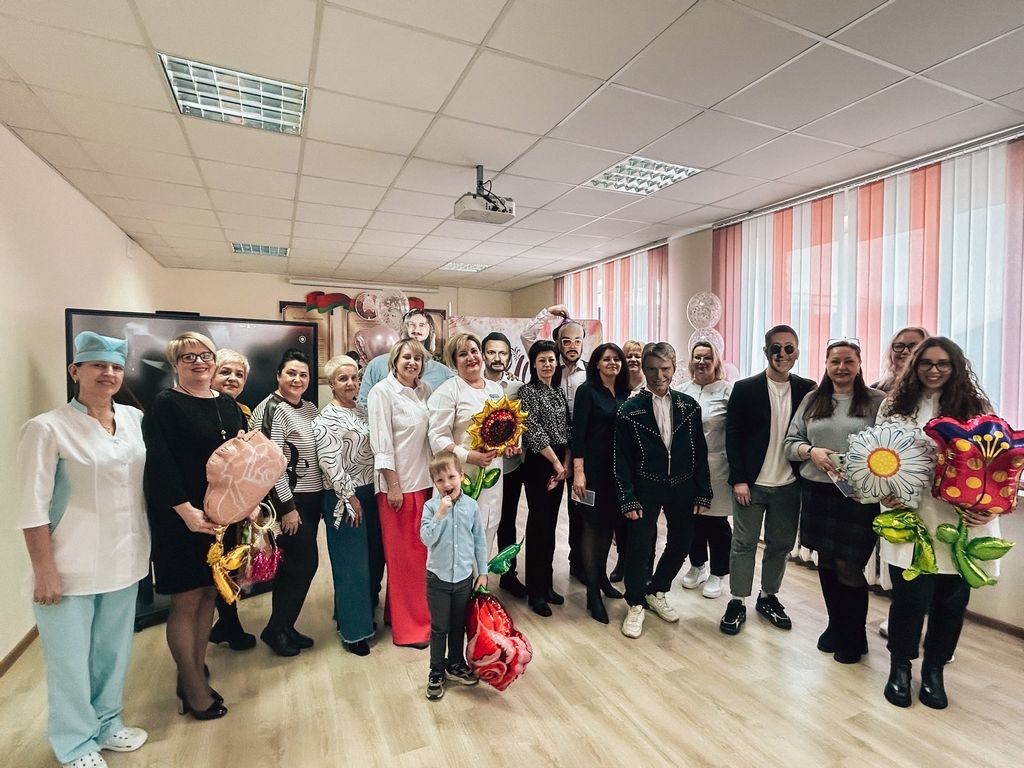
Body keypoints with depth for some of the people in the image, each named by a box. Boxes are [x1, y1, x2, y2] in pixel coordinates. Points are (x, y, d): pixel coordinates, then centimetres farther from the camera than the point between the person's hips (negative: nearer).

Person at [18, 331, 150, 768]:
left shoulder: (135, 419, 2)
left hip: (123, 561, 4)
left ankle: (107, 723, 39)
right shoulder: (47, 428, -12)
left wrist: (145, 548, 10)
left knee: (114, 649, 18)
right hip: (70, 566, -4)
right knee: (70, 657, 10)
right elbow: (33, 508, -11)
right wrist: (44, 570, -12)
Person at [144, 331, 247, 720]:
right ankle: (194, 689, 20)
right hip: (181, 518, -6)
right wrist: (186, 510, -22)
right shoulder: (164, 405, -8)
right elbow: (159, 465, -16)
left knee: (209, 593, 15)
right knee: (186, 600, 5)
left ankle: (195, 671, 31)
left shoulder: (228, 405, 9)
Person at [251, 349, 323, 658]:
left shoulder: (309, 407, 10)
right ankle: (275, 630, 18)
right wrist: (287, 507, -17)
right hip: (289, 500, -7)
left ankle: (284, 626, 30)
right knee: (305, 562, -1)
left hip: (312, 497, 8)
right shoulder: (271, 409, -14)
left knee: (293, 564, 15)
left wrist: (320, 498, 12)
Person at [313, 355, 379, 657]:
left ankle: (366, 614, 36)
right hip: (345, 498, -7)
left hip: (370, 493, 7)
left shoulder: (361, 411, 10)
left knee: (373, 558, 15)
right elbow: (330, 463, -17)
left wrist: (375, 491, 13)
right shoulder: (327, 419, -13)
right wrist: (350, 497, -14)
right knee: (351, 564, 3)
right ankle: (352, 631, 19)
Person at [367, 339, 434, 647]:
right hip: (398, 483, -5)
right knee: (404, 554, 6)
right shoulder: (382, 392, -9)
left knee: (423, 549, 13)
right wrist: (393, 485, -13)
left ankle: (422, 613, 32)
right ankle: (408, 625, 22)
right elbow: (382, 443, -12)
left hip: (425, 480, 6)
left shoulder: (426, 390, 7)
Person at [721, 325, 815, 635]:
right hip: (751, 483, -3)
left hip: (789, 484, 3)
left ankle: (768, 597, 34)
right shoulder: (745, 388, -6)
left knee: (781, 544, 15)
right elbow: (733, 435, -6)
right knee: (744, 544, 6)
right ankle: (737, 602, 21)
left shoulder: (807, 390, 1)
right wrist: (739, 480, -10)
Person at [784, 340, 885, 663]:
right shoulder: (811, 400, 8)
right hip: (817, 492, 3)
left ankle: (853, 637, 25)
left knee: (849, 567, 1)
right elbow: (791, 442, 8)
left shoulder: (877, 401, -1)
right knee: (826, 562, 14)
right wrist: (811, 451, -11)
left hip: (859, 496, -3)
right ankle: (835, 626, 34)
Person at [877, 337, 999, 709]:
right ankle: (900, 667, 24)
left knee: (951, 600, 10)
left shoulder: (975, 407, 7)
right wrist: (886, 494, -8)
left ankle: (934, 670, 31)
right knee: (911, 597, 1)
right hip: (909, 518, -1)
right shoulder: (895, 406, 6)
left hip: (961, 521, 1)